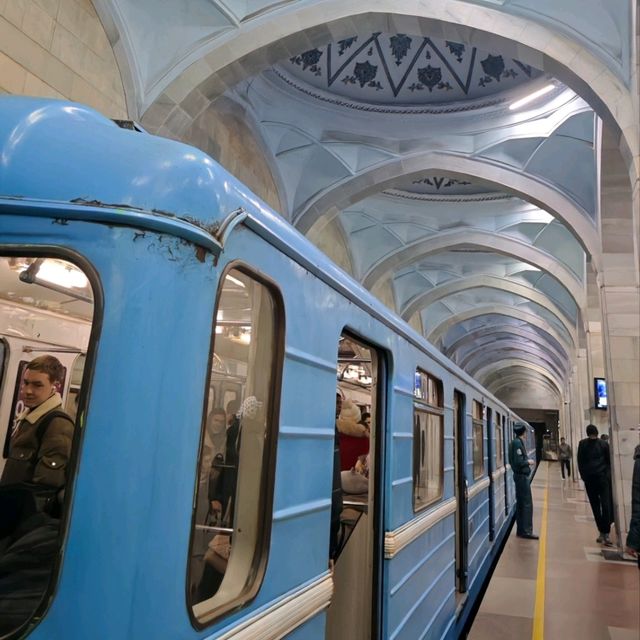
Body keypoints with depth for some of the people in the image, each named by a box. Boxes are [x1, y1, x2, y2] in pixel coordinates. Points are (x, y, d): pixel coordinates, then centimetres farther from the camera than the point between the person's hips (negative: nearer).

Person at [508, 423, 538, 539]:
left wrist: (526, 461, 6)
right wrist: (528, 462, -8)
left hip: (519, 475, 10)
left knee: (520, 503, 13)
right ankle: (526, 531, 0)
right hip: (522, 476, -10)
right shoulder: (518, 442, -18)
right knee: (527, 504, -4)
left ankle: (520, 530, 19)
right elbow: (518, 462, -23)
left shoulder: (515, 442, 10)